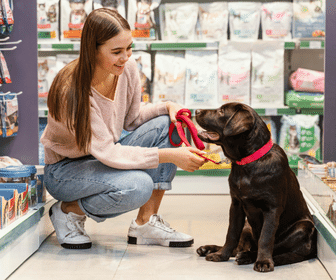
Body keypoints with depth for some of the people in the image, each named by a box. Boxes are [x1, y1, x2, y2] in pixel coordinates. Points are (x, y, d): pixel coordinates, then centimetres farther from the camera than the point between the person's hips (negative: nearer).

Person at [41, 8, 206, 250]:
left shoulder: (127, 69, -11)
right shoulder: (72, 91, -31)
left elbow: (132, 119, 5)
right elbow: (108, 153, -33)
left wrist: (168, 107, -15)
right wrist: (169, 155, -40)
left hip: (106, 159, 7)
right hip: (66, 169, -7)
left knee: (166, 125, -16)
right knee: (138, 186, -34)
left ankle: (146, 223, -11)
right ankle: (68, 210, -5)